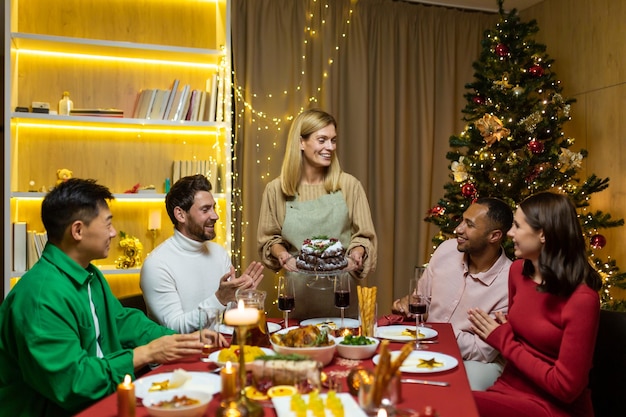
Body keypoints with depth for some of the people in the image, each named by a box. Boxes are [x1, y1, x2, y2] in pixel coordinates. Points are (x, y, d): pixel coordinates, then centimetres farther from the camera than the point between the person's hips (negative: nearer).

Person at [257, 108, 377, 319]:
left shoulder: (349, 185, -2)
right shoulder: (276, 190, -1)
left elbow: (364, 236, 3)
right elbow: (269, 238, 8)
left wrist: (357, 253, -16)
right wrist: (281, 254, -11)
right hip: (298, 291, 0)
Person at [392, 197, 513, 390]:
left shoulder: (509, 284, -21)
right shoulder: (446, 249, -4)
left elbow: (484, 351, -16)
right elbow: (422, 295, 12)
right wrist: (407, 303, -10)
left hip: (475, 361, -5)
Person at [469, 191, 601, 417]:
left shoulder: (581, 299, -20)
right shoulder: (518, 270, 2)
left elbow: (565, 387, -18)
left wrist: (503, 340, -13)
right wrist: (498, 331, -4)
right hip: (509, 388, 6)